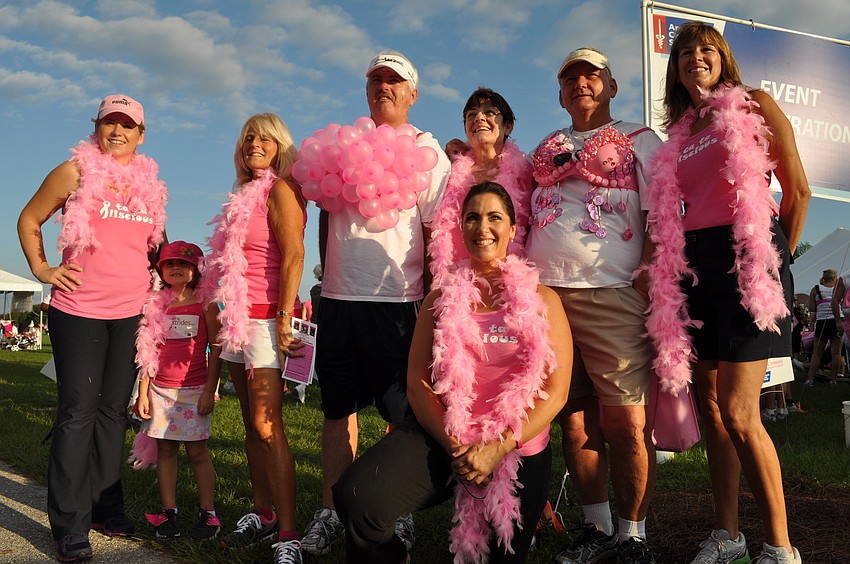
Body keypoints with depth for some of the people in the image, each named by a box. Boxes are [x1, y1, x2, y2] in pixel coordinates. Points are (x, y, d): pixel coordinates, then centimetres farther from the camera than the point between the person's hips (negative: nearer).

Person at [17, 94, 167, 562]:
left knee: (114, 409, 10)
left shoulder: (151, 184, 11)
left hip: (130, 314, 4)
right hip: (78, 310, -4)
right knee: (78, 410, -4)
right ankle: (70, 526, 4)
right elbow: (29, 220, 8)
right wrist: (42, 269, -1)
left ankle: (106, 505, 22)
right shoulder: (74, 172, 0)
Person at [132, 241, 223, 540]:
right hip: (160, 389, 3)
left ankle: (208, 513, 8)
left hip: (194, 389, -3)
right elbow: (148, 352, 8)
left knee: (197, 451, 0)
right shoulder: (155, 304, 6)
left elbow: (216, 348, -2)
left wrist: (210, 391, -7)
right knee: (165, 450, 6)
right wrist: (143, 393, 5)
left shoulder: (205, 303, -2)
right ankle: (168, 512, 15)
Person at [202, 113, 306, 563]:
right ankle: (262, 514, 22)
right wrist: (227, 313, 15)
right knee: (251, 425, 11)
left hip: (265, 318, -8)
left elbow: (294, 257, -15)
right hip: (237, 318, 8)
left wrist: (284, 319, -20)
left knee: (268, 428, -12)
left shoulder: (280, 190, -6)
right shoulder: (245, 196, 19)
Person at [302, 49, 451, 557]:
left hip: (396, 300, -4)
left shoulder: (428, 151, 4)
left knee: (402, 415, 1)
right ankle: (330, 513, 19)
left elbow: (437, 233, -1)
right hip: (338, 297, 4)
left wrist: (432, 300, -7)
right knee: (338, 409, 9)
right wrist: (328, 272, 13)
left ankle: (399, 517, 14)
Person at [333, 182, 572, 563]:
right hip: (442, 437, 0)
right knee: (356, 497, -24)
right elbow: (416, 380, 2)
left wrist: (497, 449, -14)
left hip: (519, 449, 0)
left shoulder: (542, 300, 3)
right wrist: (453, 445, -12)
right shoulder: (441, 298, 8)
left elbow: (555, 393, -5)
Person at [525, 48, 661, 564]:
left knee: (627, 424, -7)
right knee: (575, 422, 5)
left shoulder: (639, 140, 12)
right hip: (543, 295, 4)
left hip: (612, 295, -3)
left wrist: (650, 275, -8)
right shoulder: (546, 148, 24)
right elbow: (521, 213, 29)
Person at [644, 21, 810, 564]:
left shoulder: (754, 105, 5)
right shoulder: (678, 136, 19)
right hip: (693, 264, 6)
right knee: (711, 405, 6)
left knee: (738, 412, -12)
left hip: (746, 254, -6)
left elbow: (797, 189, 2)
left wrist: (778, 257, 6)